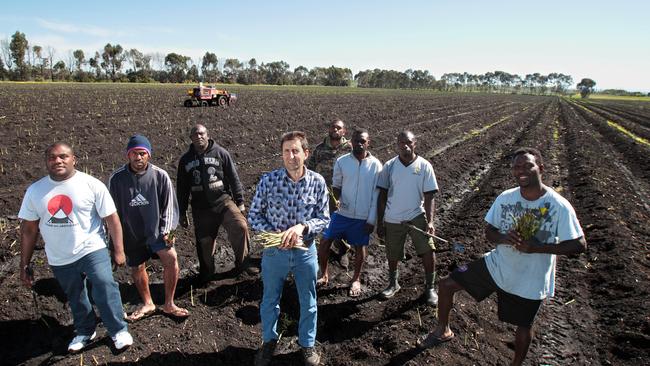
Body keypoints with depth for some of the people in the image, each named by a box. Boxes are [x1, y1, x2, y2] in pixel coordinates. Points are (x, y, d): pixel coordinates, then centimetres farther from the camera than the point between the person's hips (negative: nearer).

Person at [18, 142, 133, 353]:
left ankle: (119, 331, 5)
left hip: (92, 250, -4)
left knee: (105, 288, -17)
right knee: (75, 298, 19)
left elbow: (111, 218, -8)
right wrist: (25, 265, 6)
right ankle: (85, 332, 42)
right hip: (59, 259, 4)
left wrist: (118, 250, -8)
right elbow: (28, 229, 5)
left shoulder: (92, 185, -11)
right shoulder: (35, 191, -1)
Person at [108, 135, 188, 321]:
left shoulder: (160, 176, -13)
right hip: (131, 232, 2)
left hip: (156, 229, -1)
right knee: (137, 268, 15)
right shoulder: (117, 178, -11)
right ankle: (147, 304, 40)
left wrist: (167, 231, -11)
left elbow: (169, 205, -4)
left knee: (171, 258, -18)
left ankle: (169, 304, 1)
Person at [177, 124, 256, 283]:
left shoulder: (220, 153, 0)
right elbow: (182, 188, 13)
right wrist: (182, 213, 13)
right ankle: (206, 272, 32)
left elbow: (234, 178, 2)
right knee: (204, 242, 8)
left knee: (240, 227, -20)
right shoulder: (186, 159, 8)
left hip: (223, 201, -2)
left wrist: (240, 201, 0)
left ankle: (242, 262, 1)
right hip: (201, 208, 2)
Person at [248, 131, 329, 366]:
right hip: (274, 250, 0)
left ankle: (307, 344, 42)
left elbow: (324, 218, -4)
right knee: (270, 300, 19)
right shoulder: (268, 180, -14)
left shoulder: (317, 182, -11)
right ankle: (269, 341, 46)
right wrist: (274, 234, -21)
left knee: (308, 302, 17)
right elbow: (254, 215, -6)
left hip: (305, 251, 1)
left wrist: (302, 227, -22)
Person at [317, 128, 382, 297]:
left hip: (363, 217, -1)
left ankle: (356, 280, 35)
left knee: (360, 247, 12)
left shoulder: (375, 165, -7)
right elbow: (336, 185, 6)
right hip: (341, 213, 1)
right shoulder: (341, 161, -5)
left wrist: (372, 220, -6)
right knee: (324, 242, 2)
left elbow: (376, 194, -4)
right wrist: (337, 199, -16)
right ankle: (324, 275, 26)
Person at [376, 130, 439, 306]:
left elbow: (429, 197, -5)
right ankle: (393, 284, 38)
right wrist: (379, 222, 0)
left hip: (417, 216, -1)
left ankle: (429, 288, 10)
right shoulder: (389, 166, -2)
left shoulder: (424, 166, -5)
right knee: (392, 256, 12)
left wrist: (430, 222, -15)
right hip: (392, 219, 1)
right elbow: (382, 195, 2)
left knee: (428, 251, -12)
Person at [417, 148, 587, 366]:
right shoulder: (505, 198, -8)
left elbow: (579, 245, -15)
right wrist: (503, 237, -24)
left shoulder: (559, 206, -18)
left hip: (530, 281, -3)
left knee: (523, 326, 16)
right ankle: (443, 331, 24)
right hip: (497, 265, 3)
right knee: (447, 285, 0)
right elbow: (489, 231, 0)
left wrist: (537, 247, -26)